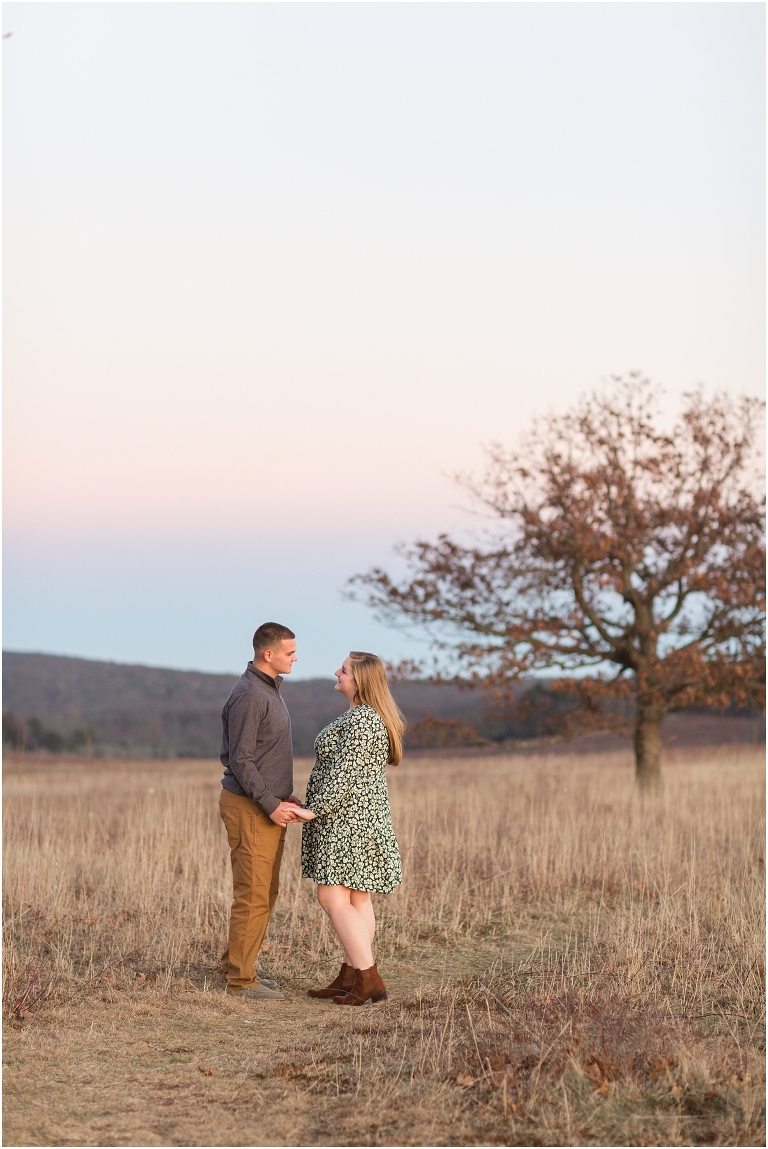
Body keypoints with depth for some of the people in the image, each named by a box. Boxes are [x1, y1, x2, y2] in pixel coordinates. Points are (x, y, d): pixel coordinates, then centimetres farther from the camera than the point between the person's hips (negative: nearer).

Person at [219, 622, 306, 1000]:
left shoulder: (269, 689, 15)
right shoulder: (249, 695, -18)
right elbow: (241, 760, -20)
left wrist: (285, 796, 13)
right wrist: (272, 805, -19)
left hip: (269, 805, 10)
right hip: (249, 808, -10)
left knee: (265, 891, 14)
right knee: (254, 894, -6)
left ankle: (237, 965, 23)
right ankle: (240, 979, 0)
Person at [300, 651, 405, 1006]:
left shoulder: (359, 720, -18)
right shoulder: (373, 717, 14)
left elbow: (343, 774, -22)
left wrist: (315, 810, -17)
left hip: (345, 819, -11)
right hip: (363, 817, 11)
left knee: (332, 898, -10)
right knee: (356, 899, 10)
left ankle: (368, 981, -11)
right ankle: (348, 978, 12)